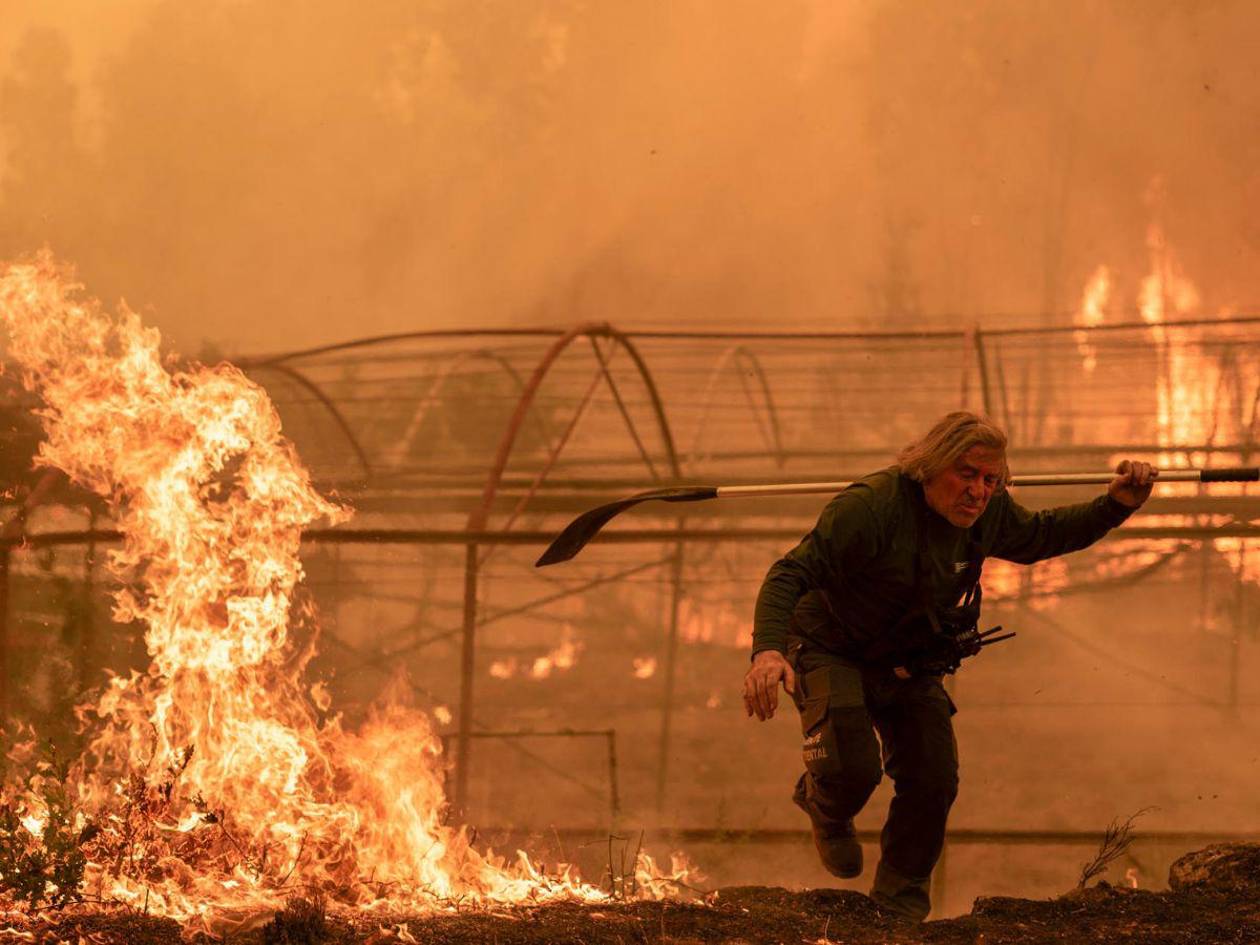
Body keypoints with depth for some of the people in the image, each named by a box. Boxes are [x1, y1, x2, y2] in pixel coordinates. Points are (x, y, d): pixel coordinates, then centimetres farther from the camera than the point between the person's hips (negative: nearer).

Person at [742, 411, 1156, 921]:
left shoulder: (989, 514, -8)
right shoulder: (871, 507, -32)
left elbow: (1042, 536, 15)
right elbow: (791, 573, -37)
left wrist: (1116, 506, -1)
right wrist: (767, 650, -54)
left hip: (908, 664, 6)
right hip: (831, 649, -6)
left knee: (933, 781, -3)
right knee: (852, 767, -22)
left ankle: (900, 898, 22)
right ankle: (826, 811, 19)